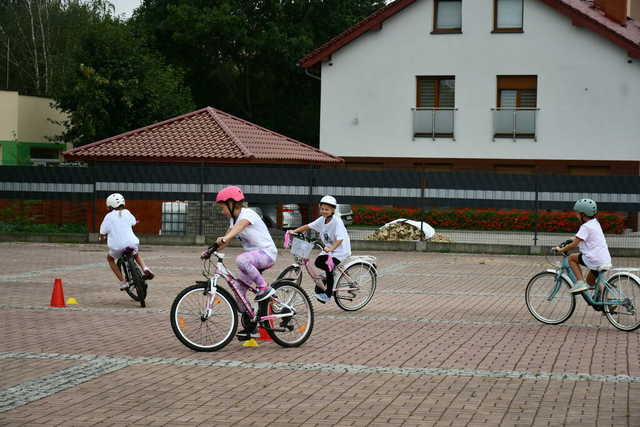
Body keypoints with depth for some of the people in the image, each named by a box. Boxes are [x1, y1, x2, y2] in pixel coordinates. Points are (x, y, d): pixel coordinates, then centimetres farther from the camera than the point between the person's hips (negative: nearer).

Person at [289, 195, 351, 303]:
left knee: (328, 266, -20)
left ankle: (328, 293, -9)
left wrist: (331, 248, -48)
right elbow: (309, 226, 1)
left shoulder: (337, 221, -23)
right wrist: (294, 231, -10)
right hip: (328, 248, 8)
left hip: (340, 249, -8)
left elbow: (340, 238, -33)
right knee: (318, 262, -6)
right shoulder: (322, 220, -1)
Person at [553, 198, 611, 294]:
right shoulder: (595, 223, 15)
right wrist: (575, 239, 40)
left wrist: (560, 249, -4)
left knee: (572, 258, 7)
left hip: (595, 260, -9)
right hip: (606, 260, 9)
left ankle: (580, 282, -2)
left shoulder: (586, 227, -12)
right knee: (590, 282, 25)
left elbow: (574, 244, -16)